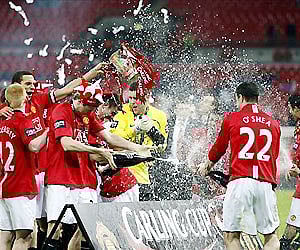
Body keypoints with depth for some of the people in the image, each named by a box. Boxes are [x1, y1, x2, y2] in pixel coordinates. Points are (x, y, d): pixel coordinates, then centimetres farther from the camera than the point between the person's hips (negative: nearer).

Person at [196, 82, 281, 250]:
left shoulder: (231, 119, 6)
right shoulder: (273, 124, 14)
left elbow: (218, 149, 20)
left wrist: (207, 167, 40)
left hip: (240, 181, -3)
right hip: (266, 183, 3)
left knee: (231, 236, 2)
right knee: (271, 235, 10)